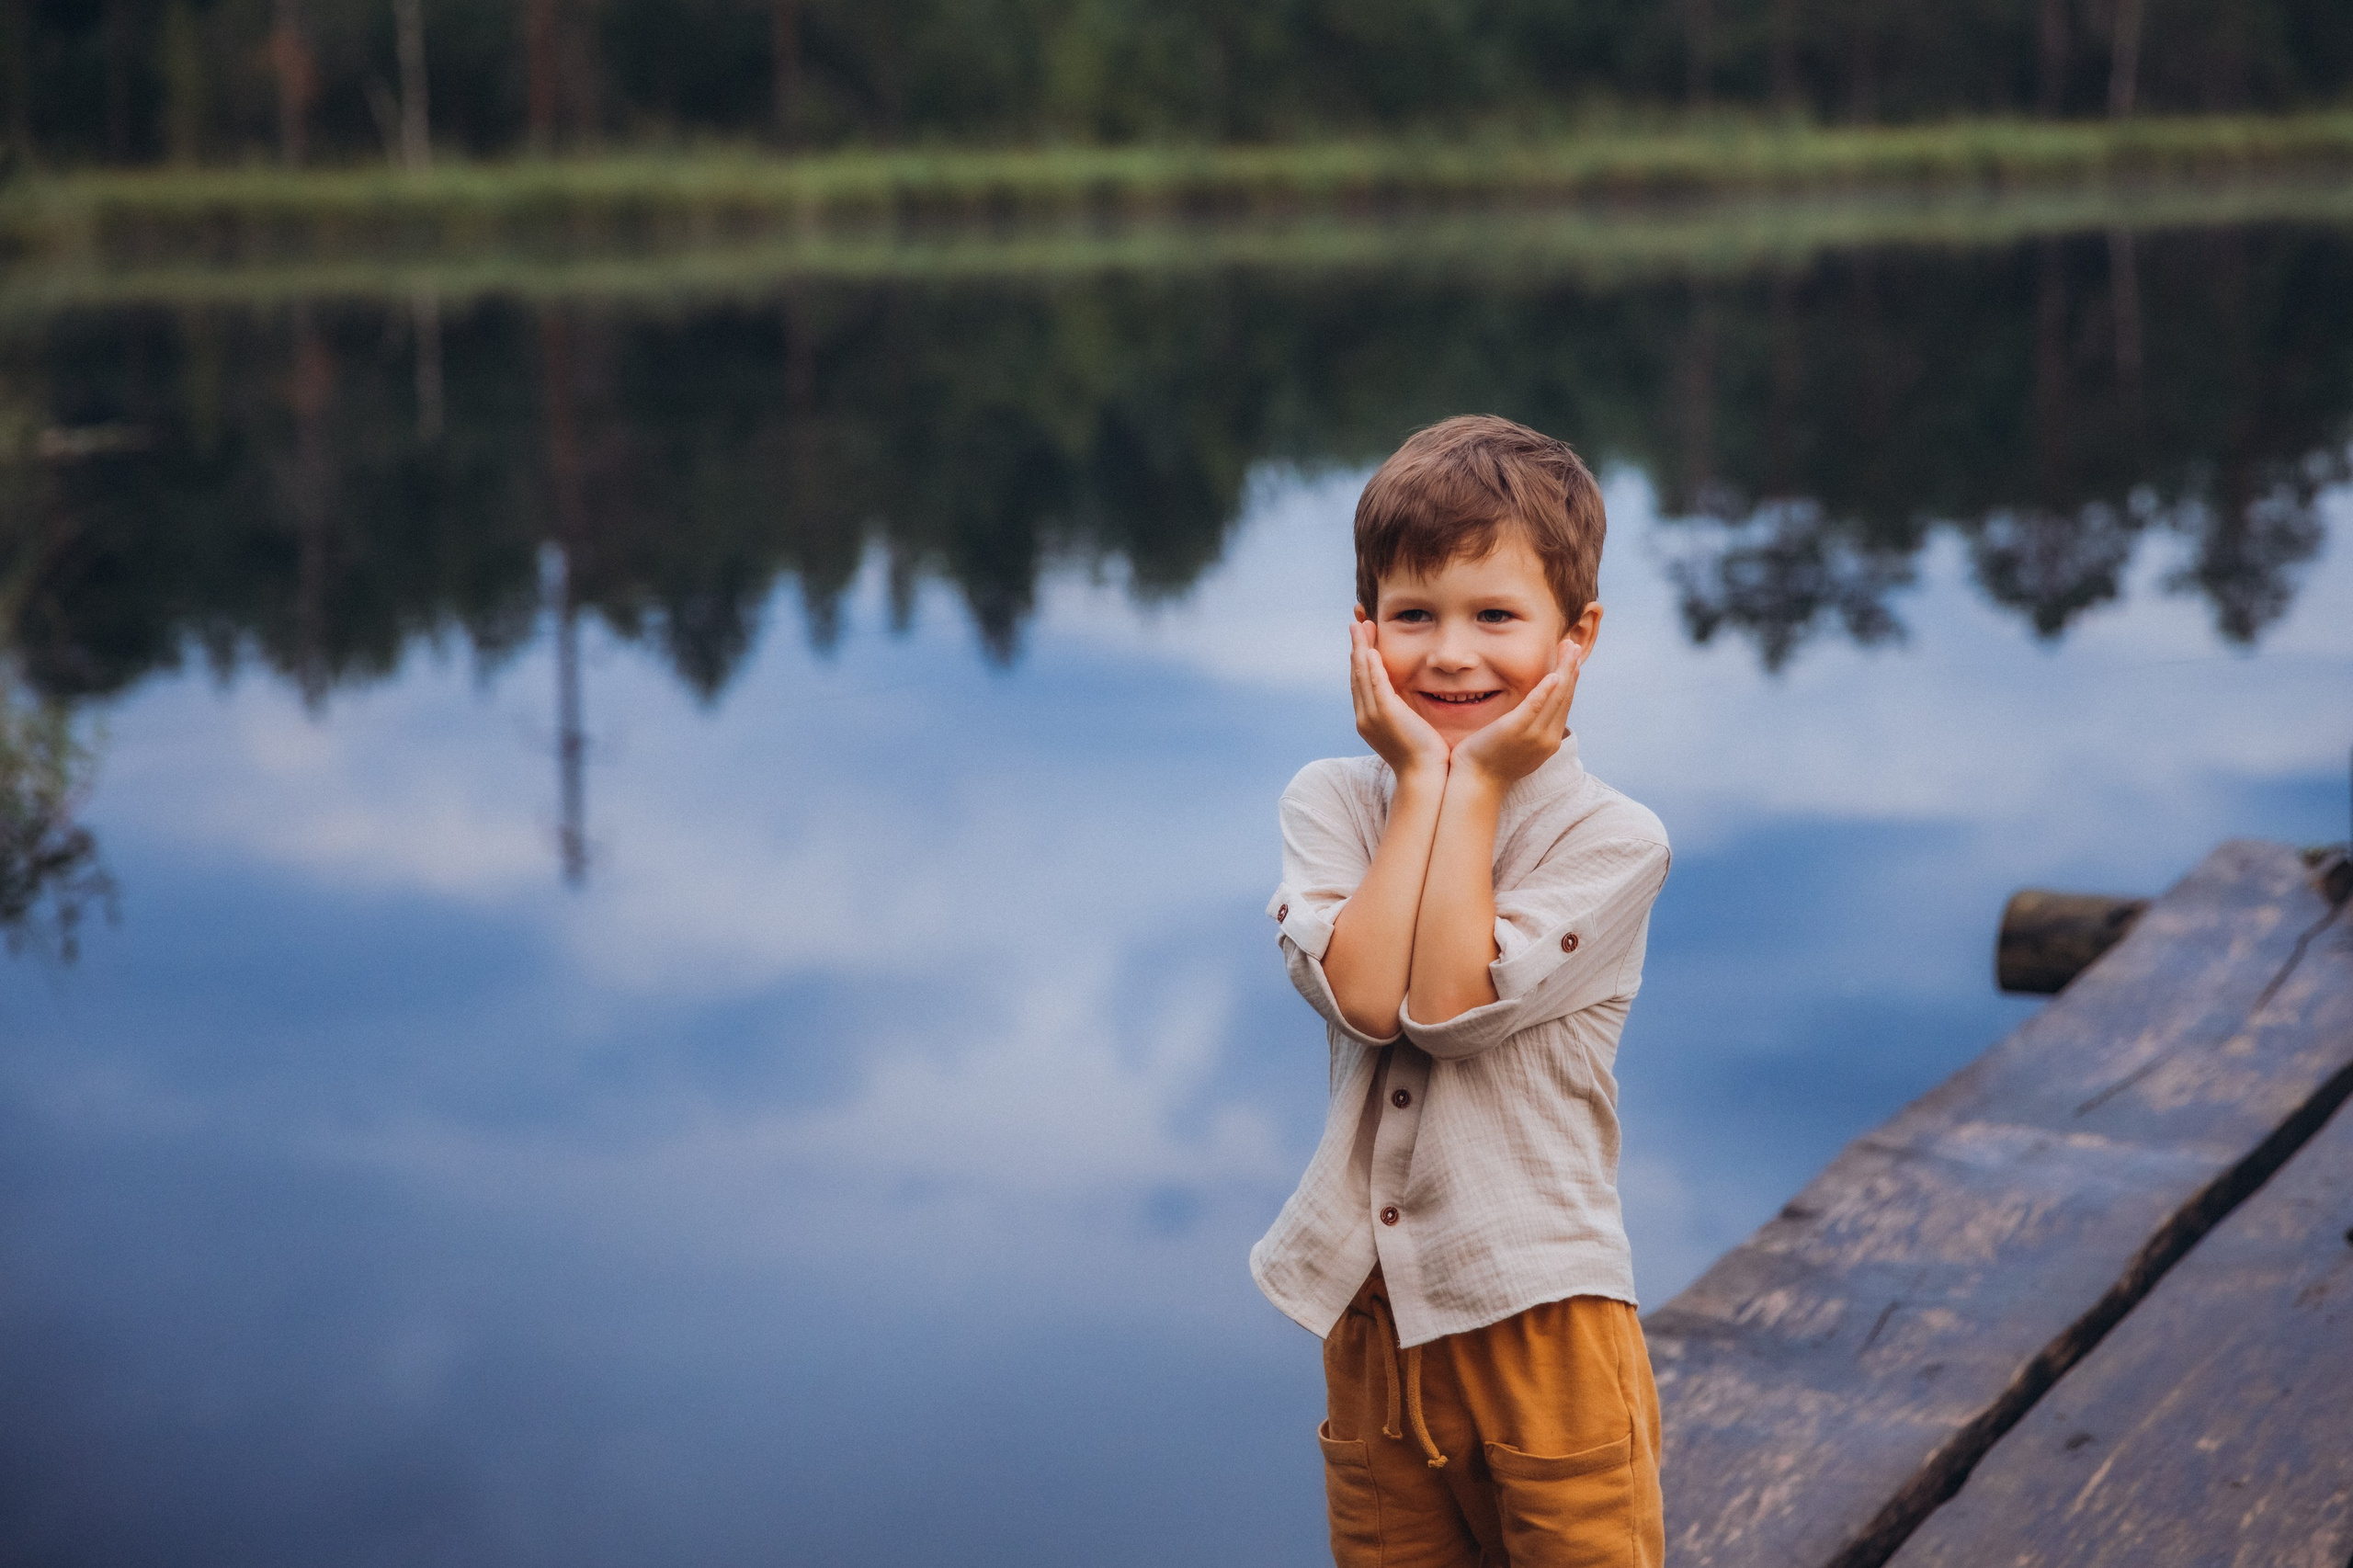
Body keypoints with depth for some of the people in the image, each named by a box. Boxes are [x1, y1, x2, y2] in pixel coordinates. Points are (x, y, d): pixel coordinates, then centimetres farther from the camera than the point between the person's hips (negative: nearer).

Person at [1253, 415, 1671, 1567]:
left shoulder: (1610, 838, -8)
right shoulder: (1332, 802, 1)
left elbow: (1450, 1003, -21)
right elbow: (1362, 994, -18)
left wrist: (1475, 783, -14)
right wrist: (1423, 778, -12)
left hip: (1540, 1313, -3)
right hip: (1372, 1314, 4)